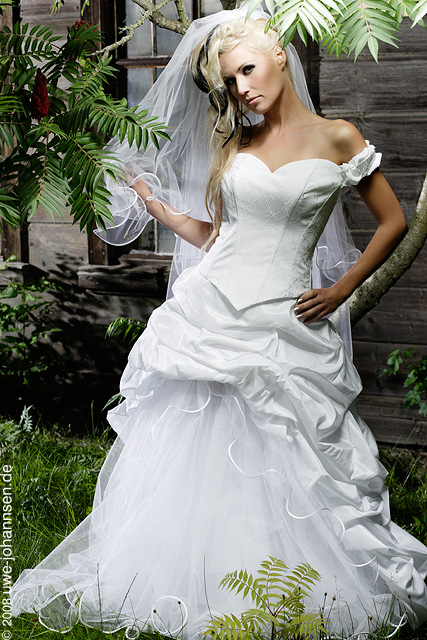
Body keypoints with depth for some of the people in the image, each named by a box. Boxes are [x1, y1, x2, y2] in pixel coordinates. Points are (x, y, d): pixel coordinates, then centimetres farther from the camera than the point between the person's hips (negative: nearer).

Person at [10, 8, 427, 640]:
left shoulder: (337, 138, 1)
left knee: (282, 474, 0)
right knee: (188, 463, 5)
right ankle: (178, 585, 20)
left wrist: (342, 290, 0)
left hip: (284, 326, -3)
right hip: (211, 312, 4)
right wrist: (155, 203, 9)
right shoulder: (234, 142, 12)